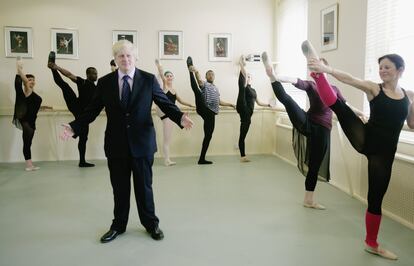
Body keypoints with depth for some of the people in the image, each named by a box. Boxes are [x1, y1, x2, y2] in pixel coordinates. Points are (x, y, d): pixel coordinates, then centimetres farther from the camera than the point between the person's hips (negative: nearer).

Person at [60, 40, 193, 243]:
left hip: (142, 142, -1)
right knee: (119, 187, 12)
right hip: (116, 144, 1)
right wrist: (74, 127, -9)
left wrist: (180, 117, -20)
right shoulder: (104, 82, 3)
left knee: (144, 186, 10)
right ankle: (118, 226, 31)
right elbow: (92, 110, 4)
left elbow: (165, 103, -2)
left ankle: (151, 224, 29)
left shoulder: (149, 79, 0)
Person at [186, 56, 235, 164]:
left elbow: (219, 102, 37)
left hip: (211, 113, 6)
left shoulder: (216, 88, 31)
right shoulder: (204, 84, 9)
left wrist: (230, 104, 35)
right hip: (203, 110, -6)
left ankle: (202, 159, 9)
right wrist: (196, 72, -36)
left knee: (208, 135, 3)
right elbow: (199, 81, -16)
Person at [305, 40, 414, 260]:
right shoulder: (373, 88, -1)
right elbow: (349, 79, -18)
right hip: (366, 140, -2)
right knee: (339, 105, -25)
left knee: (376, 197, 8)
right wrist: (325, 69, -34)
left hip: (385, 151, 2)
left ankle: (371, 243, 24)